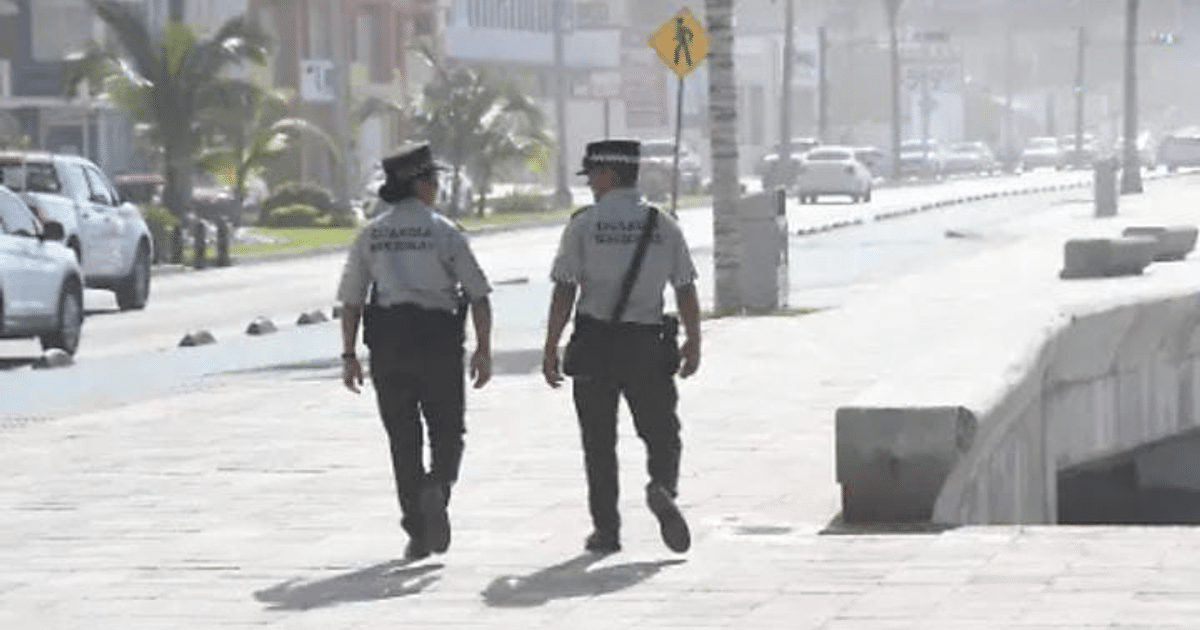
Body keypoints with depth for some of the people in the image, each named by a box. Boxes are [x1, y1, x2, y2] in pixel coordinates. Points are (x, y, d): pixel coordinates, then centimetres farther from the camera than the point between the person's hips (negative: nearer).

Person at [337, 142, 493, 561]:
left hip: (387, 342, 3)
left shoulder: (370, 235, 6)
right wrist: (483, 350, -1)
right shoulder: (444, 232, -2)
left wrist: (349, 355, 10)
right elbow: (478, 295, -5)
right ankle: (437, 486, -19)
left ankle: (417, 533, 6)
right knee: (447, 431, 11)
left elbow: (351, 301, 5)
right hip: (438, 340, -2)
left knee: (403, 438, 9)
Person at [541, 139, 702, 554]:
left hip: (594, 344, -1)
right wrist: (694, 342, 13)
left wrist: (550, 349, -2)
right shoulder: (664, 226, 3)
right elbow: (686, 290, 3)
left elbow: (564, 290, -6)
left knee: (599, 441, 8)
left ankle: (606, 529, 8)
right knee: (661, 431, 11)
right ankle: (663, 487, -19)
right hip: (648, 344, 1)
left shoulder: (583, 225, -3)